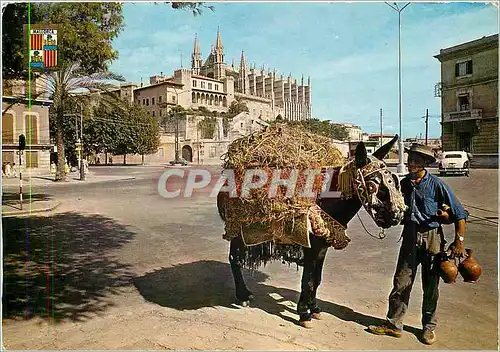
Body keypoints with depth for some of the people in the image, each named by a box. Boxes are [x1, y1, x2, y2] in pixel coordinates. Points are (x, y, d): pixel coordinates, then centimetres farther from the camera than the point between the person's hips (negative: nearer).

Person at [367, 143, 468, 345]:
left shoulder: (436, 184, -11)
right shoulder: (405, 183, 3)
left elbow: (460, 214, -8)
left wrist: (459, 241, -13)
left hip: (432, 239, -4)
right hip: (410, 238, 4)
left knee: (430, 285, 10)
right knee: (401, 282, 6)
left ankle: (429, 327, 27)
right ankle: (394, 324, 17)